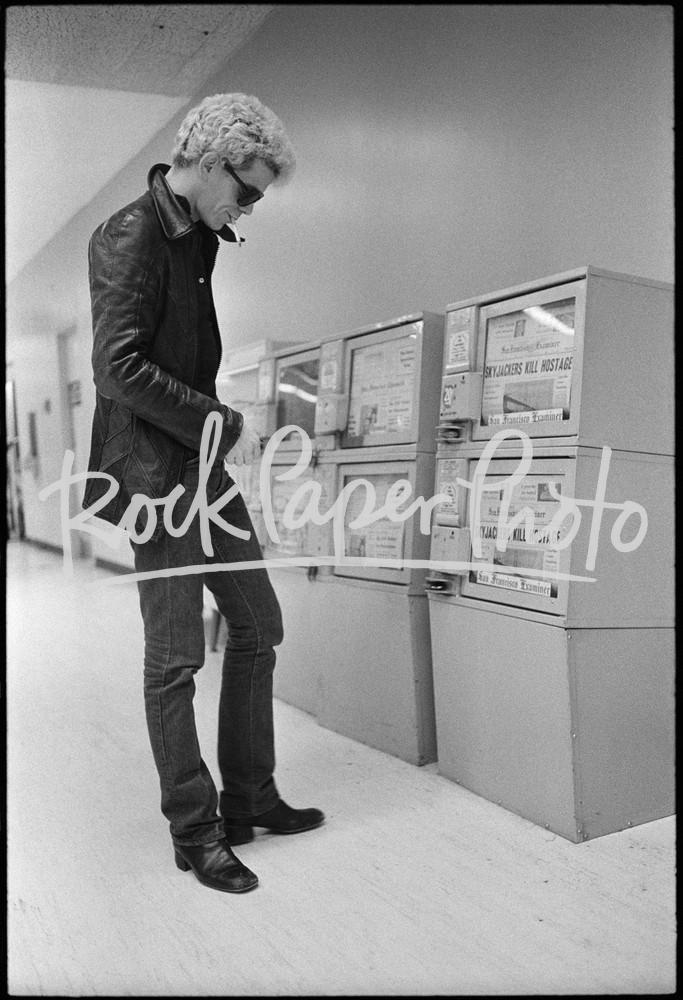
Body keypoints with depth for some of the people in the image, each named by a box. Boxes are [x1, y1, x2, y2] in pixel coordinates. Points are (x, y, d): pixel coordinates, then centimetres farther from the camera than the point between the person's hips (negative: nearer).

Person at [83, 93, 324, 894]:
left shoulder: (199, 237, 16)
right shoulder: (128, 237, -10)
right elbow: (121, 366, -20)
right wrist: (223, 424, -18)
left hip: (208, 466, 9)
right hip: (156, 470, -9)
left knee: (258, 628, 12)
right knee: (175, 656, -1)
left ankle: (249, 798, 26)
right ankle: (194, 832, 15)